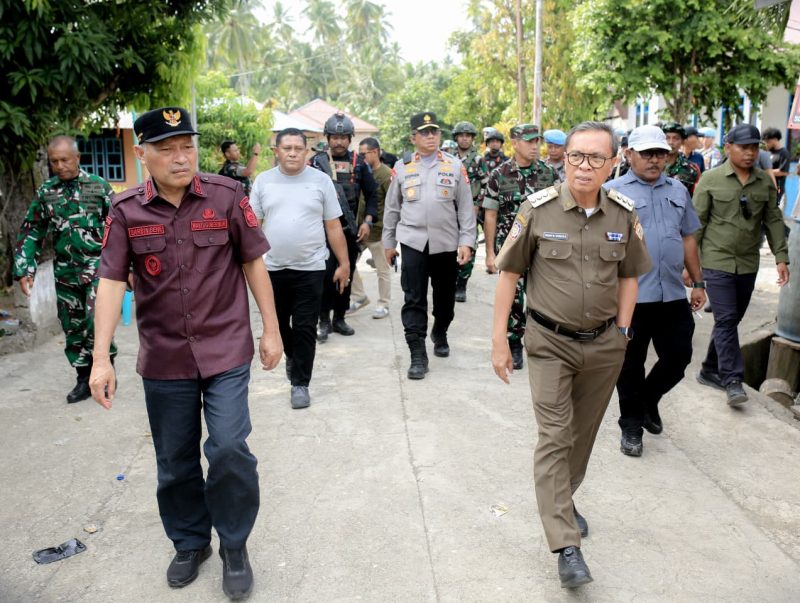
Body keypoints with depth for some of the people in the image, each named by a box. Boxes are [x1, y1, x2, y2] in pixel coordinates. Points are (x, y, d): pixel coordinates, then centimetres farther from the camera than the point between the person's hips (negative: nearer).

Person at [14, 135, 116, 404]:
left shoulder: (99, 186, -2)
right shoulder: (45, 192, 6)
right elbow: (30, 232, 9)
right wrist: (24, 269, 1)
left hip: (98, 267, -4)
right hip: (65, 273, 4)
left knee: (97, 321, -14)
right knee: (73, 328, 10)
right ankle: (84, 378, 24)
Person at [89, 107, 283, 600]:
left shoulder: (227, 195, -6)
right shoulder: (126, 211, -3)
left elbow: (253, 263, 0)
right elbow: (111, 281, -6)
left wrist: (271, 330, 0)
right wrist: (101, 358, -12)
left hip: (226, 350, -2)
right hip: (163, 357, 2)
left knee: (229, 449, -9)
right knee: (175, 462, 13)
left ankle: (235, 546, 16)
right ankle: (190, 542, 37)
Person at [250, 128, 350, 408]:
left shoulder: (320, 180, -1)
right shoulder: (263, 181, 4)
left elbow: (333, 227, 1)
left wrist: (344, 263, 0)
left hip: (310, 268, -2)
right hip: (272, 268, 3)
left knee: (304, 328, 1)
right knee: (278, 323, 17)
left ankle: (300, 383, 13)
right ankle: (292, 355, 46)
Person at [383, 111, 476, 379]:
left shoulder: (455, 165, 4)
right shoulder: (402, 166, 5)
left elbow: (465, 208, 3)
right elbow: (392, 208, 11)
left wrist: (466, 241, -4)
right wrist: (388, 242, 10)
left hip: (447, 243, 1)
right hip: (413, 242, -1)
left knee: (445, 296, 13)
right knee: (414, 299, -6)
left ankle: (440, 334, 40)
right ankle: (417, 354, -2)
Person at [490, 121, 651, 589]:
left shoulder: (624, 214, -2)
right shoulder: (538, 209, -10)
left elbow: (629, 277, 10)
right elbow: (509, 274, -5)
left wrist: (621, 333, 4)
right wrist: (499, 339, -6)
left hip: (604, 344, 3)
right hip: (550, 343, -3)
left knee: (583, 433, 17)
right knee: (554, 437, -5)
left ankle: (563, 499, 42)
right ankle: (567, 546, 0)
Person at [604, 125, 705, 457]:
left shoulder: (678, 191, 13)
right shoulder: (612, 191, -3)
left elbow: (688, 238, 19)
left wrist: (697, 282, 17)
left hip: (673, 294, 5)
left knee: (678, 356, 10)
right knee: (630, 364, 7)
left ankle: (649, 399, 37)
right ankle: (631, 424, 24)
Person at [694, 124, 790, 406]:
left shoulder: (765, 181, 6)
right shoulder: (711, 179, -5)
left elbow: (773, 221, 9)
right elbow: (697, 222, -4)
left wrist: (781, 257, 1)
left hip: (748, 264, 5)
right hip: (717, 261, -4)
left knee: (731, 320, 12)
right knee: (726, 320, -9)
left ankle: (710, 370, 26)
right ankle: (733, 380, -6)